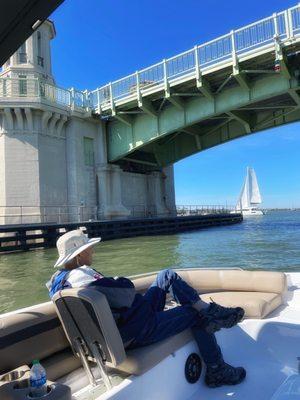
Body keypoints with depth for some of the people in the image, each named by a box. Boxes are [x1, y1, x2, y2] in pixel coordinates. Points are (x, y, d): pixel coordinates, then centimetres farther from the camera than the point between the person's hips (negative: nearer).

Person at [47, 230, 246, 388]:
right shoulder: (81, 274, -26)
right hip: (138, 332, -10)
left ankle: (209, 309, 12)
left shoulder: (61, 278, 6)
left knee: (168, 276, 14)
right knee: (197, 315, 5)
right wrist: (122, 283, -9)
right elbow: (126, 294, -30)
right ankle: (217, 371, 22)